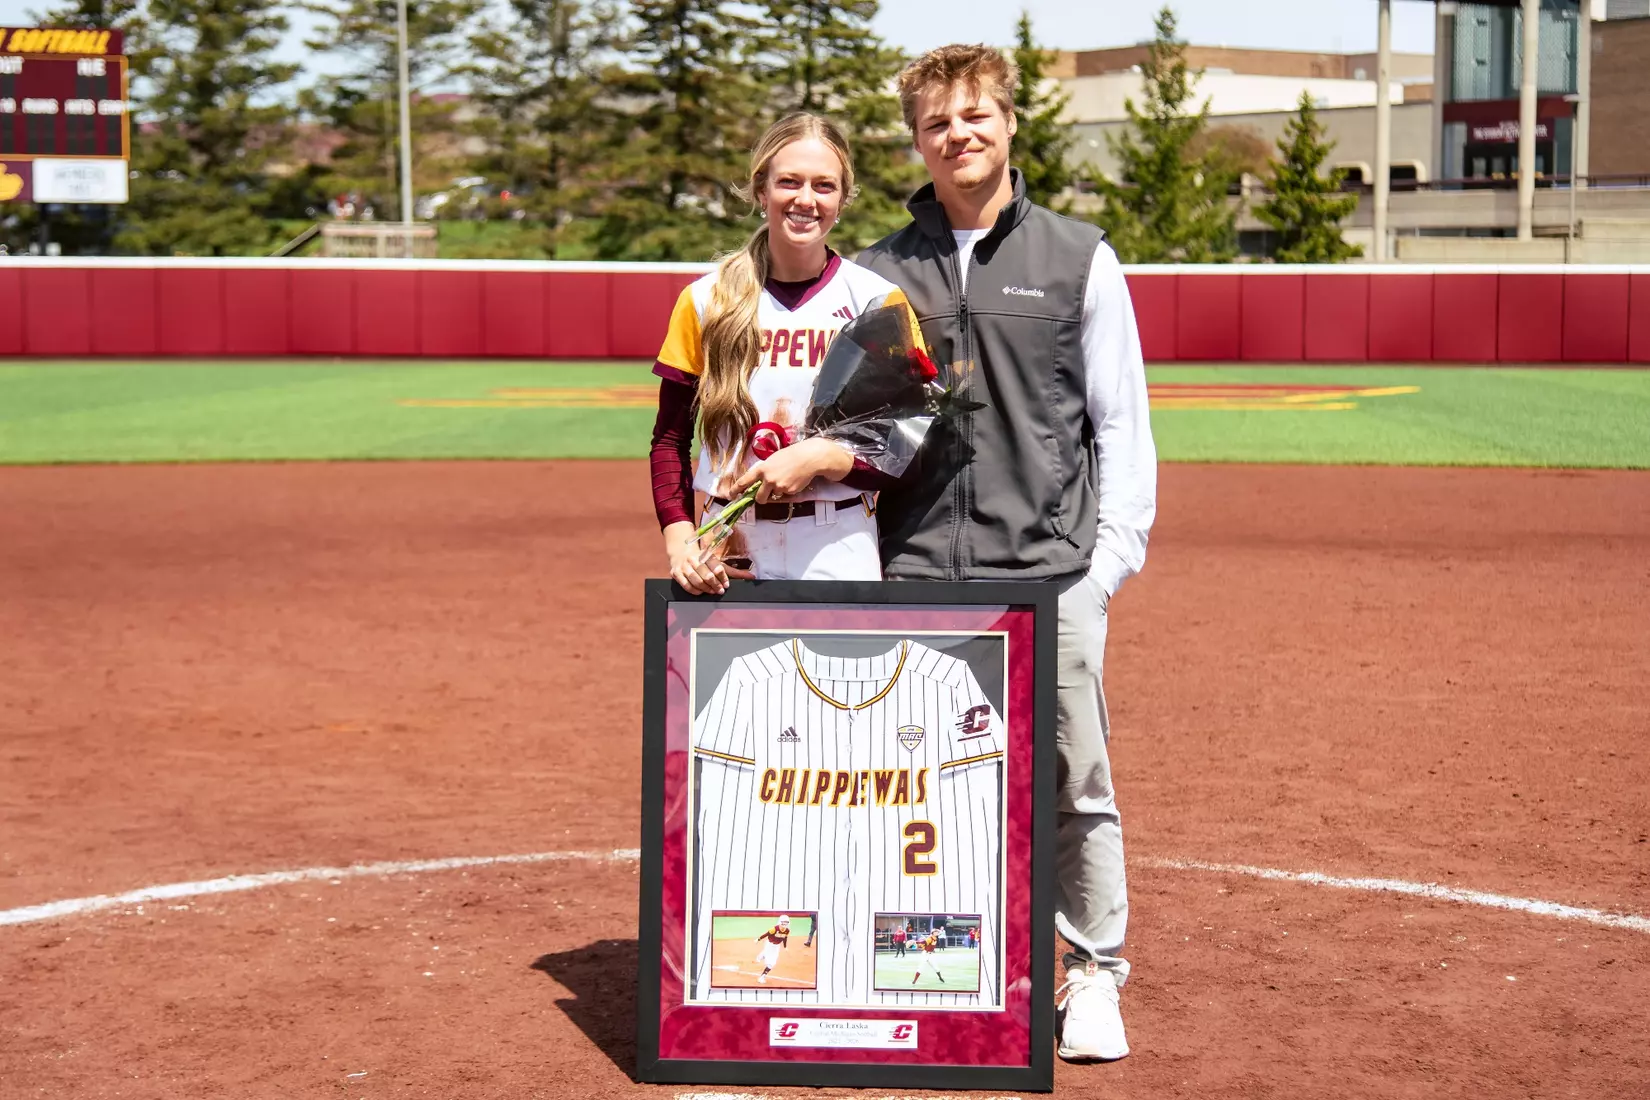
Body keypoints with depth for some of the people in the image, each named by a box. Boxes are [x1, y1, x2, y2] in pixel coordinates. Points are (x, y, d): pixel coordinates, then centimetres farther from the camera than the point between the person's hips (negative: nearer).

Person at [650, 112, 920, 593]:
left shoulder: (878, 301, 0)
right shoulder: (705, 301, 5)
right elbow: (669, 440, 9)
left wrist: (822, 457, -16)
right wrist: (679, 540, -4)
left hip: (840, 556, -1)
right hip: (727, 556, 1)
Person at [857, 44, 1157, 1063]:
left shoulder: (1080, 258, 6)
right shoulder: (883, 271, 11)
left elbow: (1123, 423, 6)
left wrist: (1111, 558, -1)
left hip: (1049, 569, -2)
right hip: (914, 577, 2)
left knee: (1076, 788, 1)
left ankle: (1093, 978, 14)